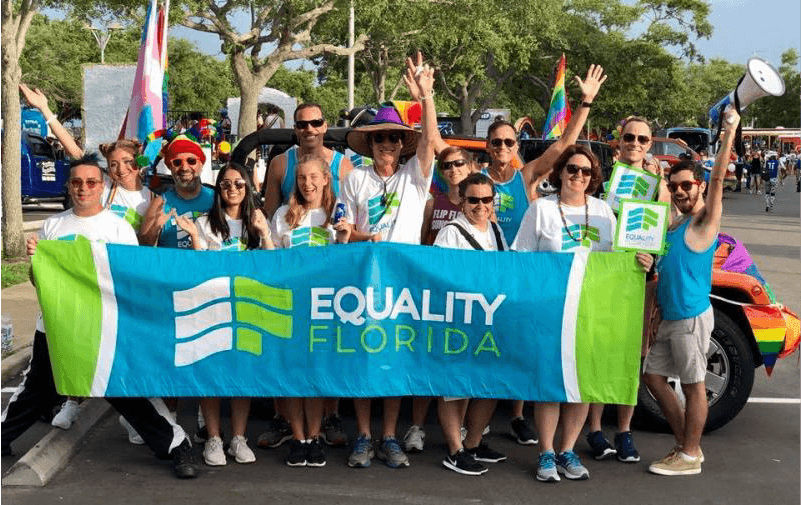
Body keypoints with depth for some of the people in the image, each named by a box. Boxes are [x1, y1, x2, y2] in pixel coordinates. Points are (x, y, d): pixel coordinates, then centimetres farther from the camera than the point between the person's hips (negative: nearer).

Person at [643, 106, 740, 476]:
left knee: (693, 386, 0)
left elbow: (718, 178, -22)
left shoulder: (704, 222, -11)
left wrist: (730, 131, -28)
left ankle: (690, 457, 11)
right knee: (653, 376, 13)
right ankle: (685, 445, 23)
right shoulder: (675, 220, 11)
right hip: (670, 317, 9)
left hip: (691, 317, -9)